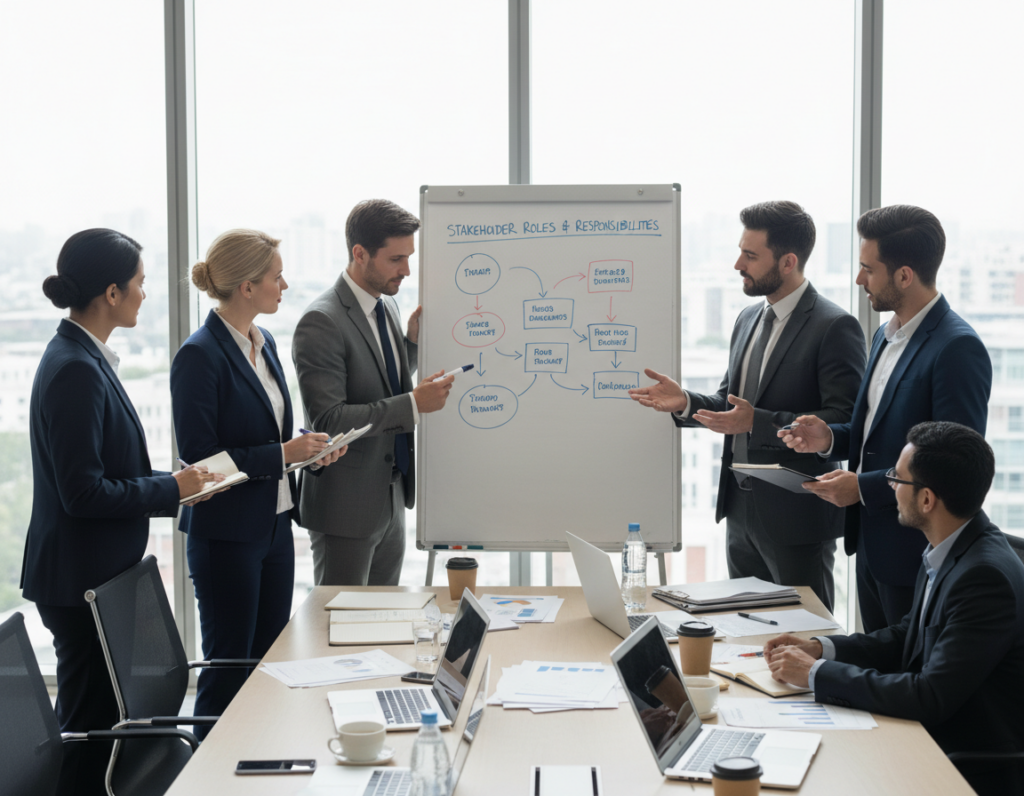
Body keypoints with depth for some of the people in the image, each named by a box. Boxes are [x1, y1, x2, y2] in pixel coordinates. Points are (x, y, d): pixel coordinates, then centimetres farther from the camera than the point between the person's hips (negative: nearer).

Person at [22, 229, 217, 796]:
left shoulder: (81, 357, 11)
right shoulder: (75, 370, -20)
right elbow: (84, 493, -23)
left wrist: (168, 484, 8)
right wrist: (172, 488, -12)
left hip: (96, 573, 10)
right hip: (81, 579, -10)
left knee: (91, 720, 16)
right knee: (90, 726, -1)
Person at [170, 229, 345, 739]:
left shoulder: (263, 344, 11)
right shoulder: (199, 355, -17)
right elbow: (199, 455, -19)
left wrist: (307, 448, 3)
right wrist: (283, 454, -19)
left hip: (274, 523, 8)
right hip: (226, 533, -8)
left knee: (271, 660, 14)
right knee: (227, 671, 1)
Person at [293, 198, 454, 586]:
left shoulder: (387, 307, 9)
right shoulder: (321, 322, -19)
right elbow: (327, 420, -25)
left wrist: (413, 340, 3)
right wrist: (413, 403, -25)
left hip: (392, 502, 8)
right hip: (346, 510, -8)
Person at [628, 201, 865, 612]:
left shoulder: (834, 327, -14)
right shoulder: (749, 319, 13)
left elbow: (844, 424, -20)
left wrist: (757, 422, -27)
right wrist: (686, 403, 0)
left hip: (796, 516, -8)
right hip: (741, 509, 8)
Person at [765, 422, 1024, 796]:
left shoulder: (986, 576, -26)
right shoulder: (948, 549, 3)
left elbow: (932, 697, -29)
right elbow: (908, 636, 16)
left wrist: (817, 674, -21)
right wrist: (820, 648, 2)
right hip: (934, 738, 8)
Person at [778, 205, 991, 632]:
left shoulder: (958, 348, -20)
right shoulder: (887, 336, 12)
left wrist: (865, 486, -21)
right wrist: (831, 438, 3)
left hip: (916, 559, -9)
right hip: (872, 546, 9)